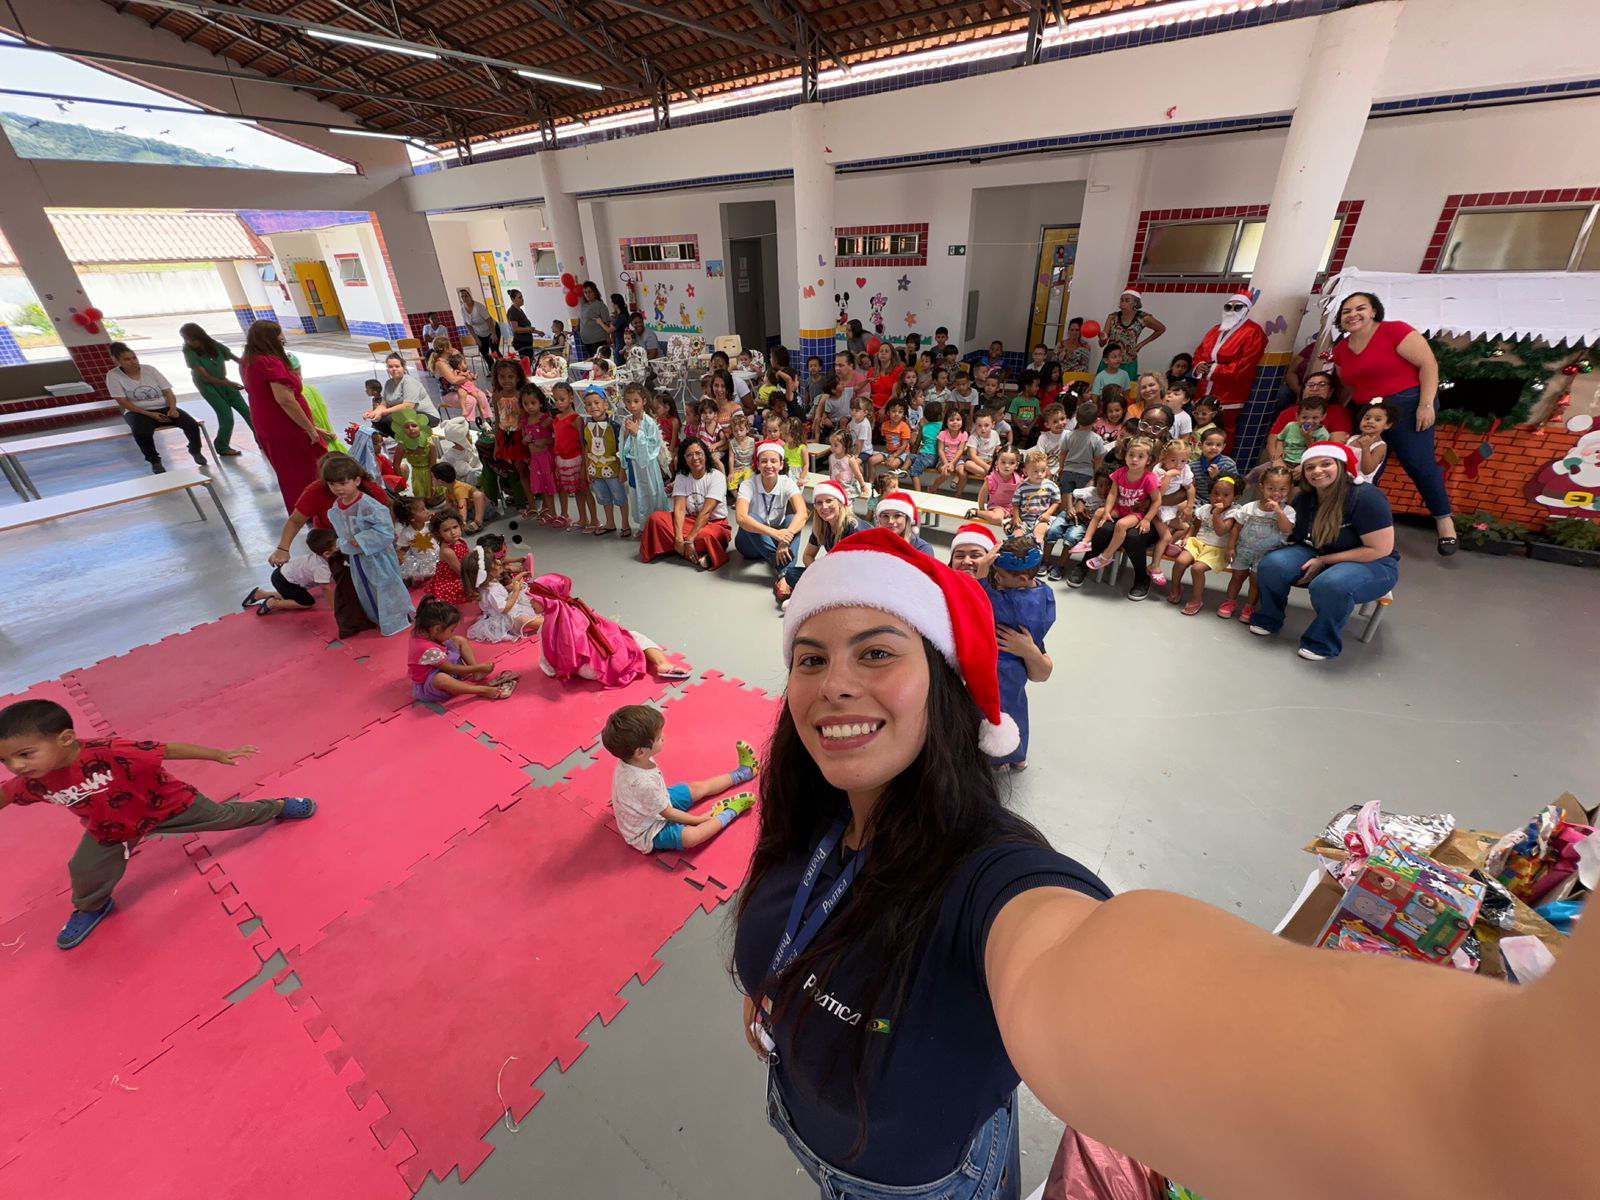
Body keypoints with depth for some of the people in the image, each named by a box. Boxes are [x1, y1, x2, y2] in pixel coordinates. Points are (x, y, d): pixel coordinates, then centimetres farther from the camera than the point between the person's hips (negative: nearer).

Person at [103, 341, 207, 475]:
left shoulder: (149, 369, 6)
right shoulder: (113, 375, -2)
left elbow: (168, 392, 4)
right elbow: (123, 403, -8)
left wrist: (172, 408, -16)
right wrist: (149, 414, -20)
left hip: (164, 408, 3)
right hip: (138, 412, -2)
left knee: (191, 424, -24)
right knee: (142, 433, -36)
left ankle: (195, 451, 6)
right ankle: (154, 461, -9)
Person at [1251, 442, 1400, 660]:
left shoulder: (1366, 497, -19)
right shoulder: (1304, 499, 1)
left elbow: (1380, 550, -19)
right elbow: (1295, 536, 12)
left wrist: (1323, 561, -19)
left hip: (1371, 564, -5)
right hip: (1316, 555, 6)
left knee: (1330, 585, -39)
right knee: (1272, 564, -23)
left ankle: (1322, 643, -14)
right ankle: (1268, 620, -2)